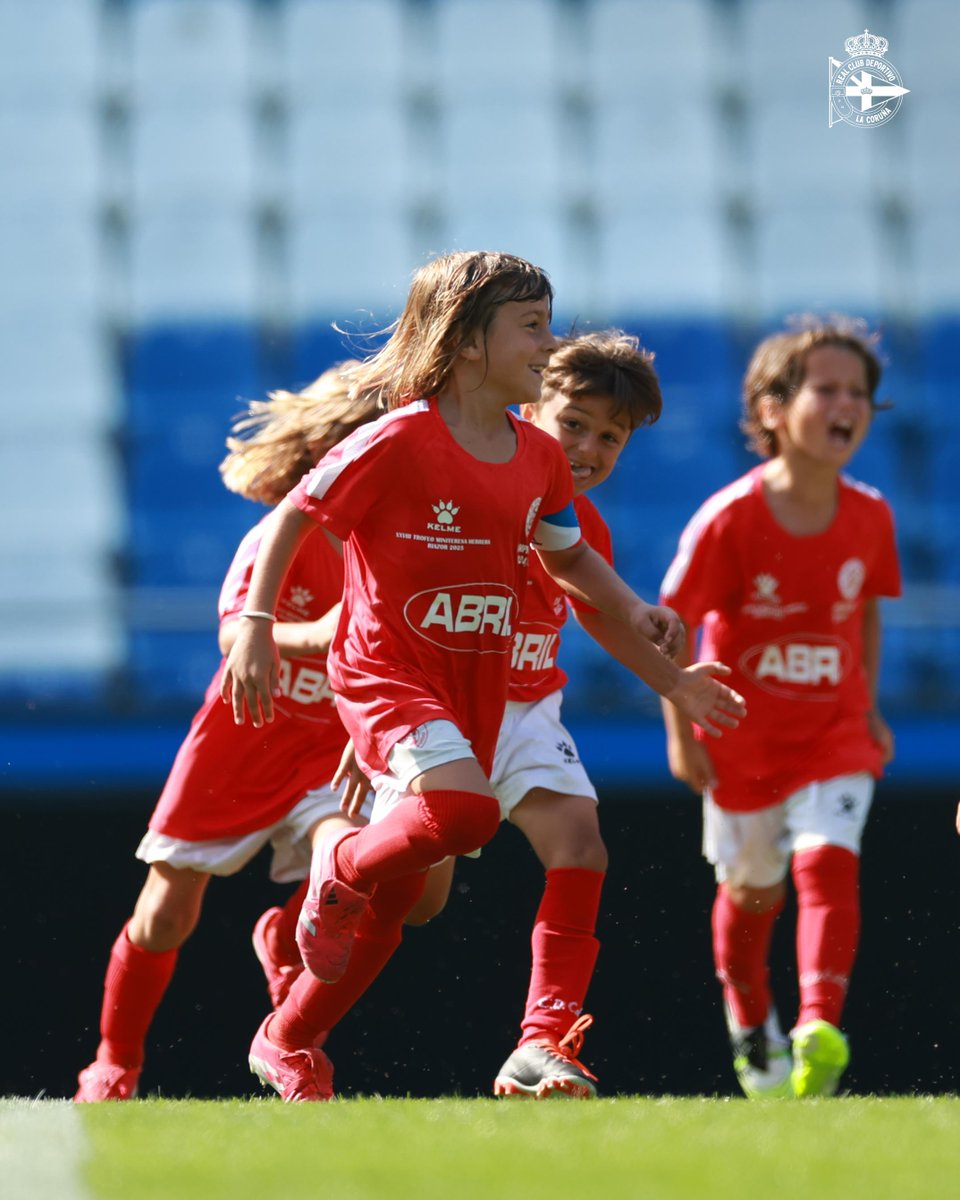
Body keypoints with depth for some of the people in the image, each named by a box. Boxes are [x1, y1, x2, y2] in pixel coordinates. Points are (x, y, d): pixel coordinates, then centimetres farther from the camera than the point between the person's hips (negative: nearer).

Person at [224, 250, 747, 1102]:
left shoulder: (538, 458, 4)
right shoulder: (399, 442, -16)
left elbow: (567, 554, 22)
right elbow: (294, 516, -9)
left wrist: (631, 608, 6)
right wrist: (256, 627, -15)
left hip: (477, 686, 6)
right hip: (386, 672, -6)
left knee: (405, 892, 8)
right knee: (466, 809, -33)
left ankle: (289, 1042, 25)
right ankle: (341, 869, -3)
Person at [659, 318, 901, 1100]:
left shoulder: (869, 516, -7)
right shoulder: (729, 520, -19)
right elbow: (674, 625, -11)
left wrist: (868, 707, 9)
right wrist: (681, 733, -11)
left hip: (834, 733, 1)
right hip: (743, 735, -1)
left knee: (828, 861, -20)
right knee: (750, 888, 14)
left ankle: (820, 1028, -29)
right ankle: (750, 1025, 38)